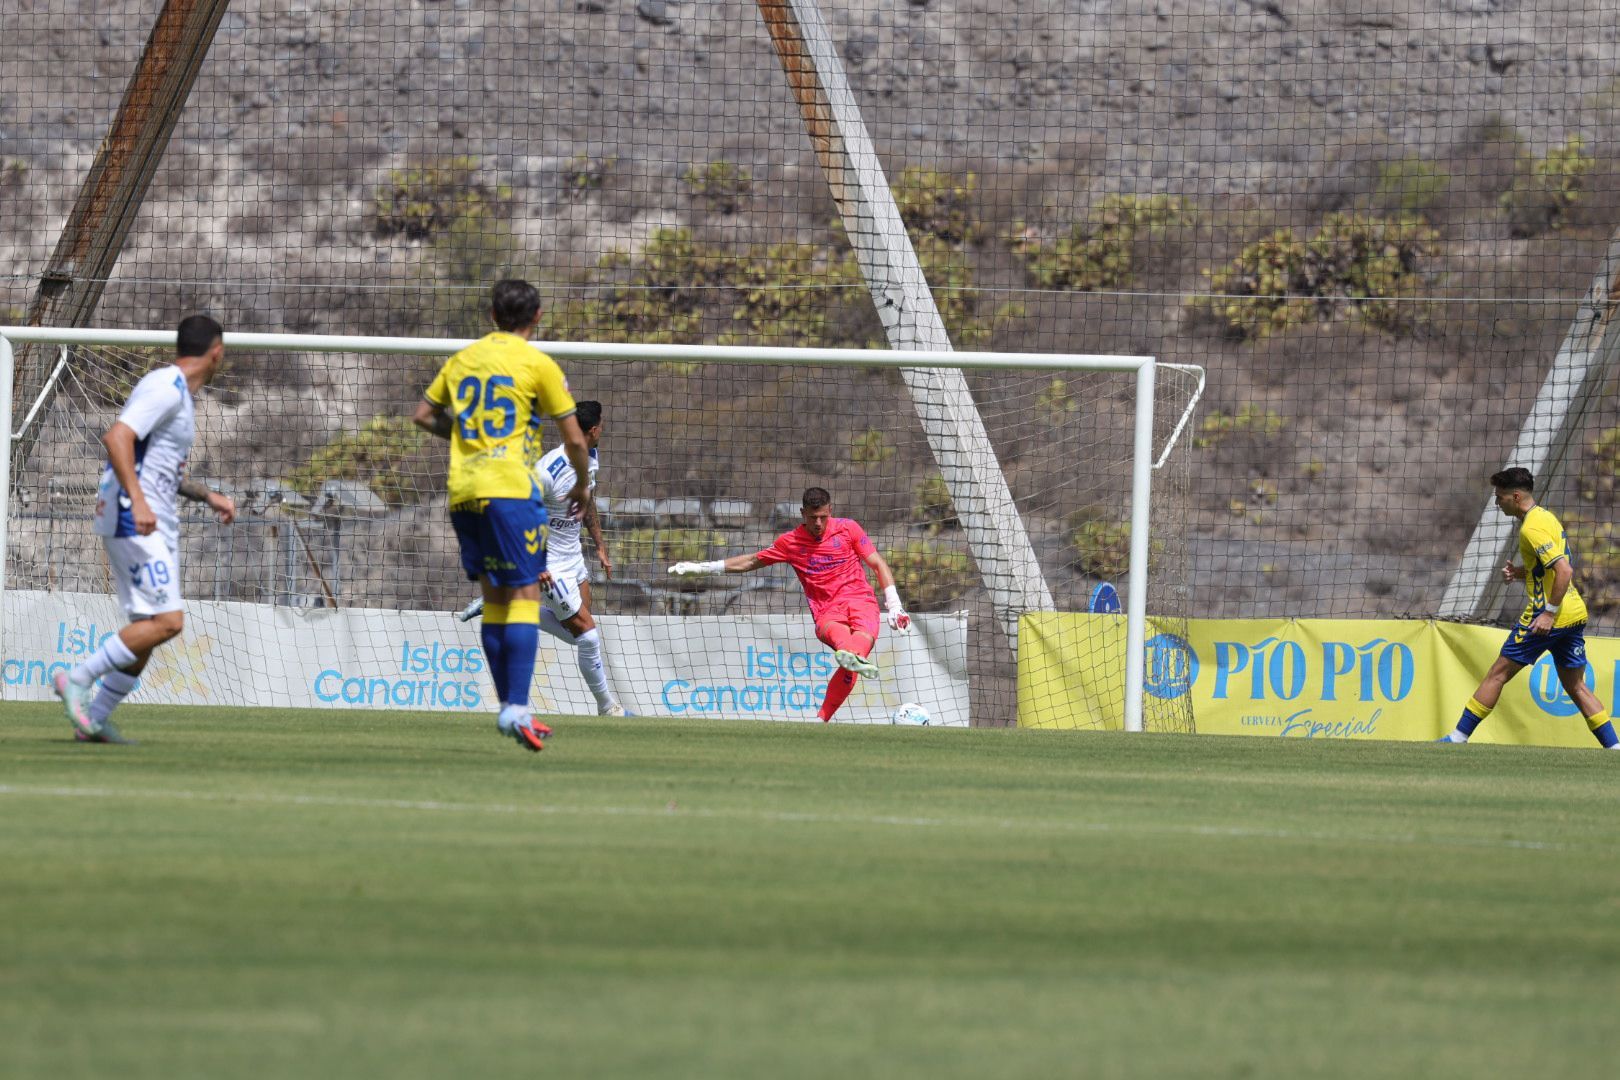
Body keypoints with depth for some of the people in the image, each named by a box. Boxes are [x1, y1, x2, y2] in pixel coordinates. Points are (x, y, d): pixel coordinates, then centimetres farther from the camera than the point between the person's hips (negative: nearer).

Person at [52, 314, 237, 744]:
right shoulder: (166, 387, -12)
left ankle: (95, 720, 12)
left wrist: (208, 496, 27)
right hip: (133, 522, -10)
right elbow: (117, 436, -25)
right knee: (166, 621, -16)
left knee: (149, 627, 8)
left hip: (156, 525, 10)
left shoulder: (179, 392, 19)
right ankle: (77, 679, -11)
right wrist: (137, 500, -33)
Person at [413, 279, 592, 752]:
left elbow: (423, 414, 20)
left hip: (462, 491, 6)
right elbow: (574, 438, 1)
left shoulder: (463, 359, 14)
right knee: (525, 595, -5)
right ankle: (517, 708, -16)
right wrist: (581, 484, 17)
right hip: (508, 489, -6)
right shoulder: (537, 363, -2)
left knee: (494, 597, 13)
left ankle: (508, 707, 14)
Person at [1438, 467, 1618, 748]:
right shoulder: (1546, 517, 15)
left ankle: (1459, 735, 5)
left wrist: (1550, 612, -23)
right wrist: (1522, 574, 10)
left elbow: (1564, 570, -24)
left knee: (1498, 673, 0)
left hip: (1552, 617, -9)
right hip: (1575, 614, 9)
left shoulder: (1532, 529, -15)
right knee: (1576, 687, 12)